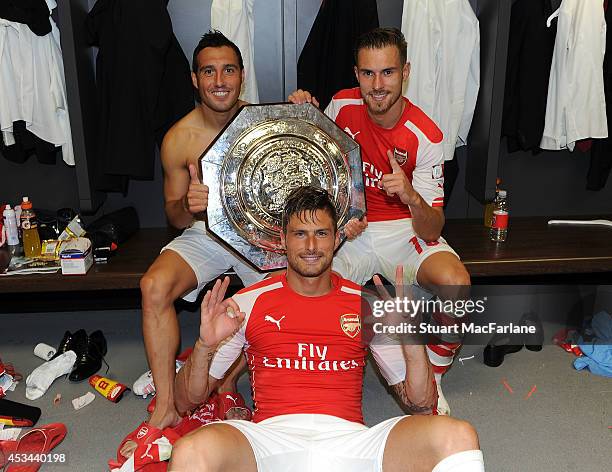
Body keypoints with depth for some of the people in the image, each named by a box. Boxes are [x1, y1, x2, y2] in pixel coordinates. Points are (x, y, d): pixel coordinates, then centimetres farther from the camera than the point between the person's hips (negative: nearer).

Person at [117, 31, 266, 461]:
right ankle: (166, 406, -13)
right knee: (155, 285, -25)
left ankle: (228, 381, -4)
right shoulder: (179, 139, -5)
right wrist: (187, 208, -24)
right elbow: (174, 214, 2)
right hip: (204, 232, 1)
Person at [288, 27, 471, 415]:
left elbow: (432, 230, -17)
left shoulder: (425, 136, -16)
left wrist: (411, 197, -40)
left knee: (457, 285, -30)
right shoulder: (342, 105, -6)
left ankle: (432, 382, -2)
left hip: (406, 230, -1)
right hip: (348, 228, 2)